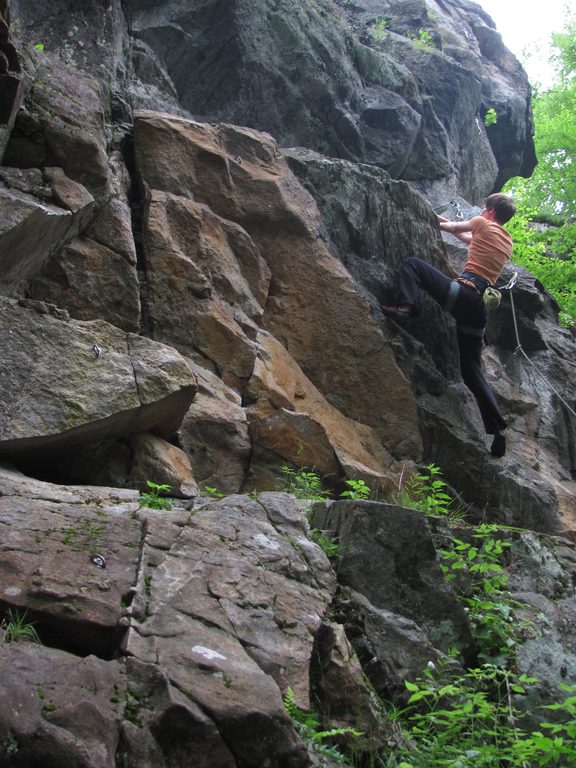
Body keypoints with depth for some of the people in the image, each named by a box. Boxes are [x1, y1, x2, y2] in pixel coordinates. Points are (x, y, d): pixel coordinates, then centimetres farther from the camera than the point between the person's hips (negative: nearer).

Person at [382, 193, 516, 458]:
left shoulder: (483, 224, 8)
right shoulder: (507, 242, 25)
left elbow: (455, 227, 26)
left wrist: (440, 223, 48)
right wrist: (448, 226, 55)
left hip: (461, 292, -6)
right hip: (478, 307, 6)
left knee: (411, 264, 4)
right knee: (472, 371, 10)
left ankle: (406, 306, -22)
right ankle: (497, 430, 3)